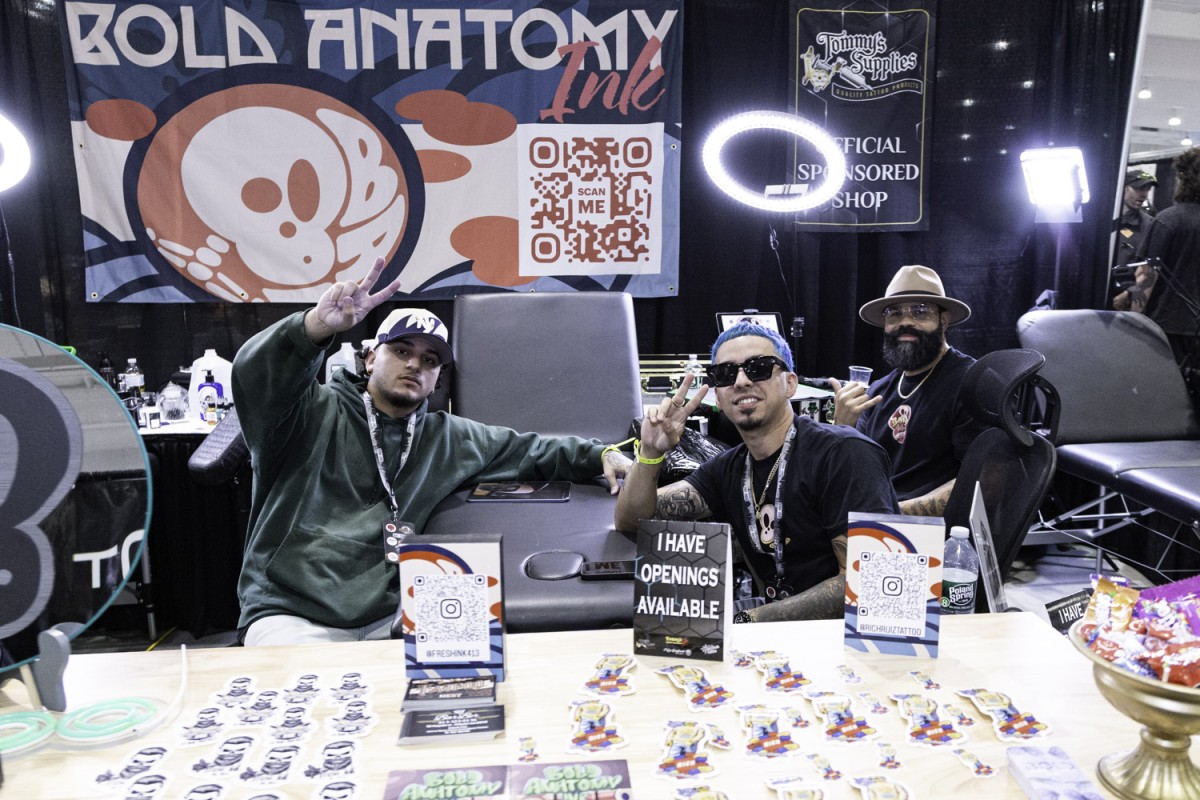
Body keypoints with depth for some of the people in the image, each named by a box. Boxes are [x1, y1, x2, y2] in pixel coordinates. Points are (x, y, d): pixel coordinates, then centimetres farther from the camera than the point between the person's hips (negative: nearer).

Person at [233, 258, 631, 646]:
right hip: (290, 614, -4)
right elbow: (254, 375, -20)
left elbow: (525, 450, 21)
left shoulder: (446, 437, 14)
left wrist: (599, 455, 9)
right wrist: (318, 326, -39)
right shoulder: (314, 413, -1)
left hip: (386, 615, 4)